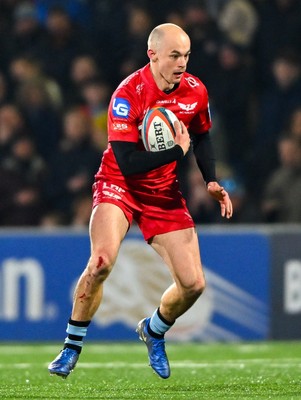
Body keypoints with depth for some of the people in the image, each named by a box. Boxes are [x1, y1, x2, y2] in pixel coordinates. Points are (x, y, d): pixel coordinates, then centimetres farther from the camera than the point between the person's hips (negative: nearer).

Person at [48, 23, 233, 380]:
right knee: (102, 260, -30)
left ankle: (153, 331, 30)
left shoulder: (195, 91, -5)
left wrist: (211, 181, 2)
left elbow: (201, 136, 15)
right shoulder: (128, 95, -23)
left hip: (164, 194, 5)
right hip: (119, 185, -5)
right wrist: (177, 151, -28)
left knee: (193, 284, -3)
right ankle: (71, 348, -12)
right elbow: (127, 163, -27)